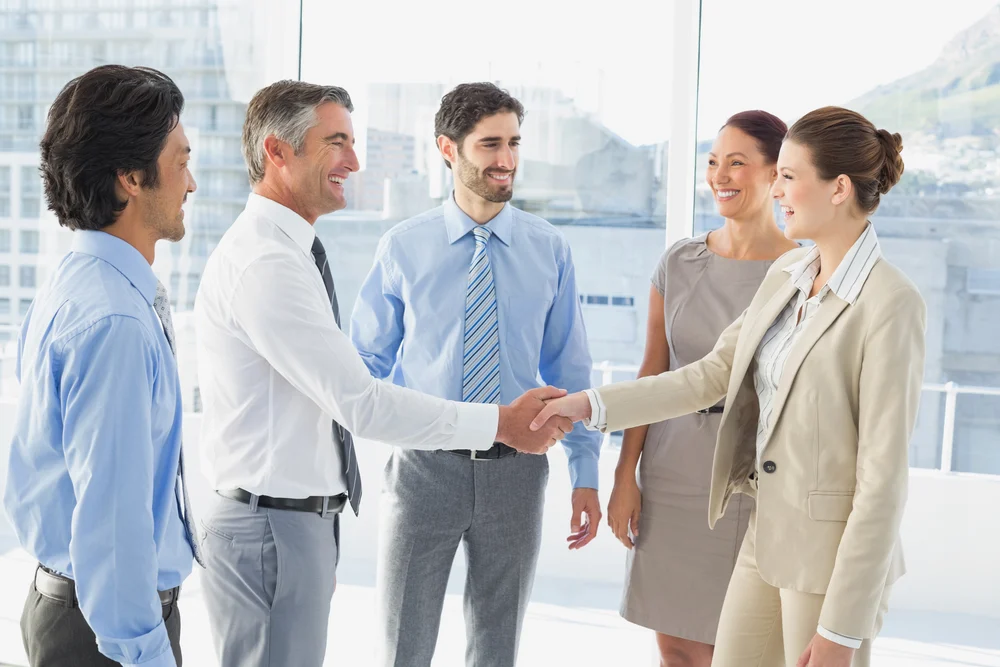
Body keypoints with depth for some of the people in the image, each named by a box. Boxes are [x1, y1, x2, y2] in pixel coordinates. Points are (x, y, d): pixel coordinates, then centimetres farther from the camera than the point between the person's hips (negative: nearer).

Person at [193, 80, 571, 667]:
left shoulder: (283, 253, 13)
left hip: (302, 523, 10)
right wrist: (501, 423, -19)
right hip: (275, 529, -10)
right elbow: (360, 402, -24)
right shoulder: (265, 264, -20)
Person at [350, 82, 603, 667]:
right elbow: (367, 362, 3)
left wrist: (586, 473, 2)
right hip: (424, 465, -1)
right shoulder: (404, 247, -2)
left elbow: (571, 370, 5)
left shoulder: (550, 250, 1)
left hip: (516, 469, 1)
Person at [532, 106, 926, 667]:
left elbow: (884, 476, -20)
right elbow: (711, 375, 9)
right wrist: (593, 405, 1)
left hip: (836, 557, -8)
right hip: (766, 540, 8)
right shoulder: (786, 275, 5)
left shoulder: (891, 304, -20)